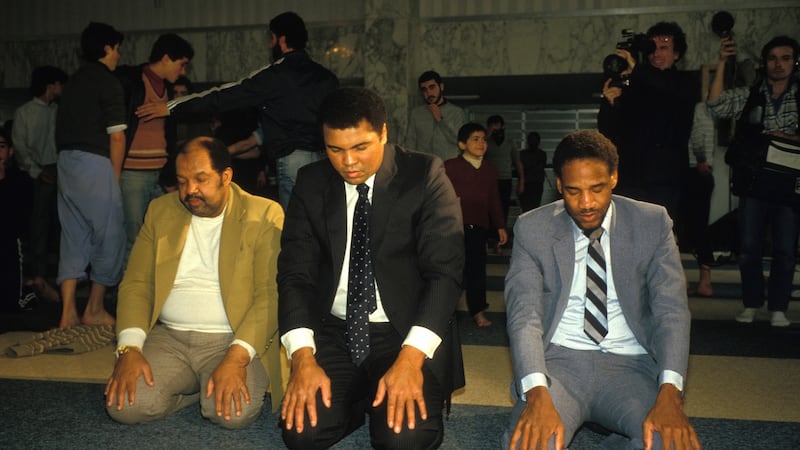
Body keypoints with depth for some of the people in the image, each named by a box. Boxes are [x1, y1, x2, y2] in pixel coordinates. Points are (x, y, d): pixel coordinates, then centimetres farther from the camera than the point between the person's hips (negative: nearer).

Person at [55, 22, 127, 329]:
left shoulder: (73, 82, 16)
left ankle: (68, 314, 9)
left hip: (66, 162, 8)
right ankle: (94, 310, 12)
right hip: (94, 163, -8)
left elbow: (62, 130, 15)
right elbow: (117, 136, -12)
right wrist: (115, 177, -2)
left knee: (73, 238, 9)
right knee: (109, 236, 4)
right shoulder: (108, 82, -6)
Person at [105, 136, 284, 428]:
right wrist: (130, 349, -10)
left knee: (234, 412, -28)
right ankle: (200, 385, 6)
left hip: (233, 340, -3)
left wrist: (237, 357, -25)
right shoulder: (160, 211, 11)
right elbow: (136, 284, 6)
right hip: (168, 337, 4)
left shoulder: (264, 215, -3)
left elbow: (270, 294, -12)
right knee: (124, 405, -20)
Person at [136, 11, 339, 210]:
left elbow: (224, 97, -3)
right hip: (326, 158, 6)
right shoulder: (326, 76, 12)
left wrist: (171, 107, 4)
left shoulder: (275, 75, -4)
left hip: (293, 159, -6)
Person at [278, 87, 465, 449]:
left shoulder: (424, 176, -8)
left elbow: (444, 271, -14)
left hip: (407, 334, -2)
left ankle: (391, 395, 10)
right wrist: (302, 357, -17)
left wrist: (410, 358, -26)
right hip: (335, 333, 3)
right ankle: (362, 397, 13)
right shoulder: (311, 183, 2)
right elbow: (295, 272, -2)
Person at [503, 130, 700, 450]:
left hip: (629, 364, 2)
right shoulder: (532, 229, -2)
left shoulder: (653, 223, 1)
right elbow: (524, 313, -11)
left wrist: (669, 394, -24)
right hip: (559, 360, -2)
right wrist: (537, 394, -30)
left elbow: (671, 309, -6)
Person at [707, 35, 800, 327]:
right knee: (748, 248, 2)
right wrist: (722, 62, -13)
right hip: (753, 182, 0)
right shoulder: (748, 96, 7)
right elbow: (716, 105, -9)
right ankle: (751, 303, 15)